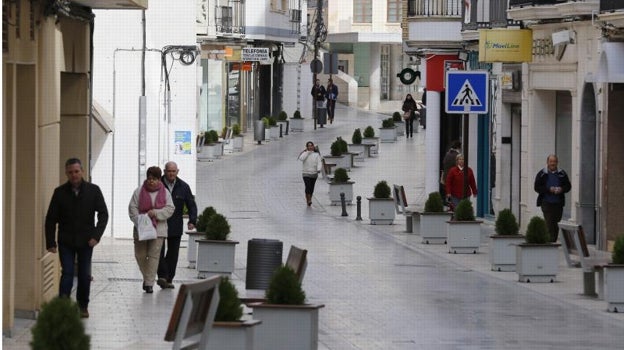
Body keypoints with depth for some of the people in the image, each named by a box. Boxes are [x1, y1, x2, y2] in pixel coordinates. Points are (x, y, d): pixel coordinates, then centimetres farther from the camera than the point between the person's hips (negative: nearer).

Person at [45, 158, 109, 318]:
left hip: (86, 241, 1)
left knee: (85, 275, 7)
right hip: (66, 242, -1)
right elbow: (51, 219, 1)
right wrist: (50, 242, -5)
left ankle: (83, 306, 23)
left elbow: (103, 214, -2)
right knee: (67, 273, -10)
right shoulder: (60, 192, -2)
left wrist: (96, 236, -13)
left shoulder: (93, 190, -2)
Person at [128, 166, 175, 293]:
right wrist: (139, 221, -16)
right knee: (140, 255, 4)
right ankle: (146, 277, 28)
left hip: (158, 229, -1)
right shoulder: (139, 191, 1)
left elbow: (170, 209, -1)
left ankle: (149, 283, -4)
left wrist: (156, 212, -17)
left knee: (154, 255, -6)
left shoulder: (165, 192, 4)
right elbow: (133, 208, -2)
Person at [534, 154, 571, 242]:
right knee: (549, 224, -13)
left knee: (556, 224, 7)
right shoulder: (541, 174, 2)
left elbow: (568, 186, 12)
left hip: (558, 203, 3)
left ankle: (554, 241, 16)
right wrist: (549, 189, -17)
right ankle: (550, 241, -15)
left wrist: (561, 189, -10)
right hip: (546, 203, -3)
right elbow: (536, 187, -3)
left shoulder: (562, 174, 11)